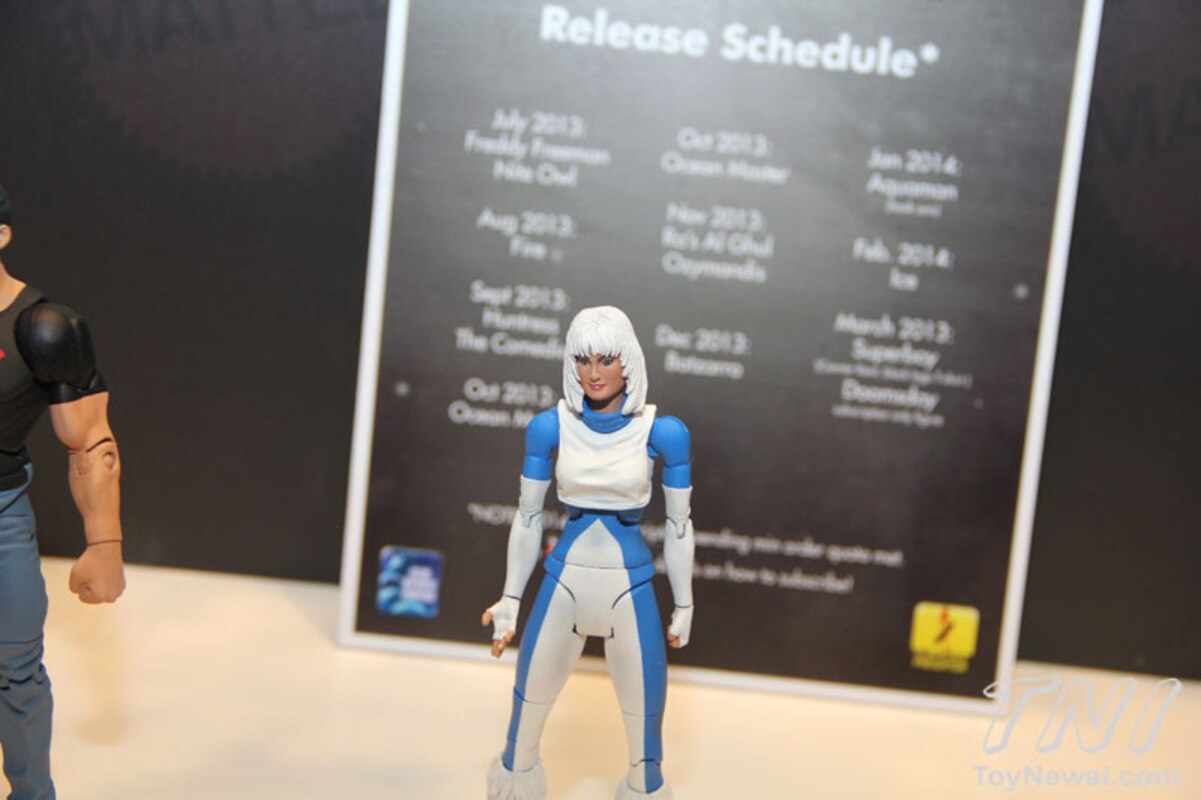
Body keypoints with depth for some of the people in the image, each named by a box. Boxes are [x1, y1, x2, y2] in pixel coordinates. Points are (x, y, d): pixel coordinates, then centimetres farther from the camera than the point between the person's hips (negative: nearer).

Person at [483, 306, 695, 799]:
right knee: (528, 704, 14)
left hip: (630, 585, -1)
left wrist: (684, 604, 5)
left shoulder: (663, 432, -10)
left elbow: (678, 523, 0)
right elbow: (528, 517, 3)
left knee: (645, 717, 6)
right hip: (564, 579, 1)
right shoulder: (549, 426, -7)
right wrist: (510, 598, 5)